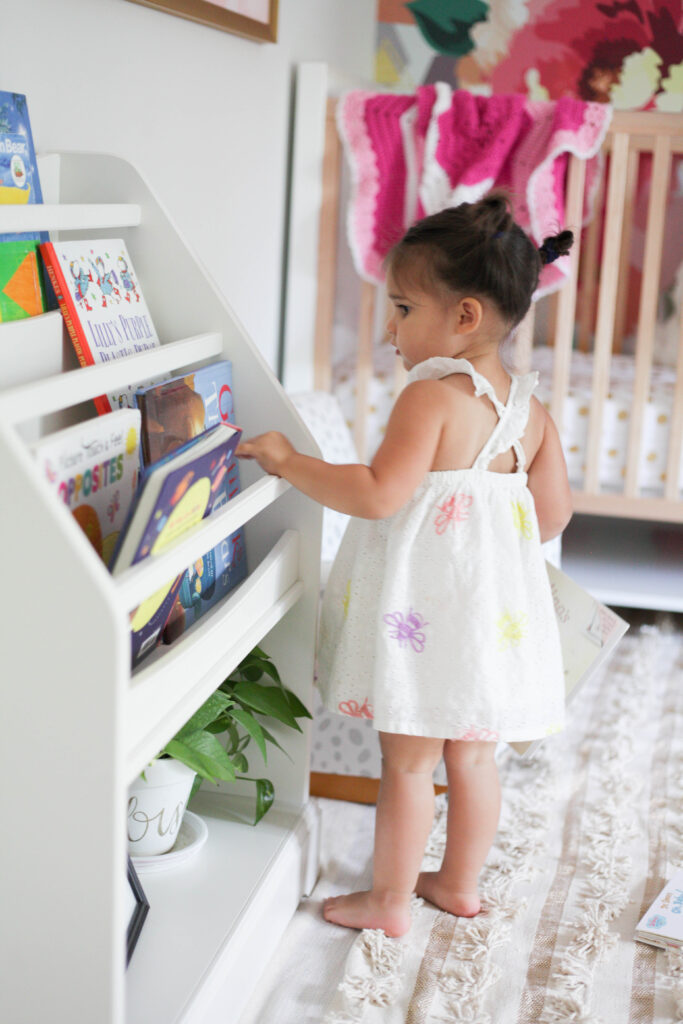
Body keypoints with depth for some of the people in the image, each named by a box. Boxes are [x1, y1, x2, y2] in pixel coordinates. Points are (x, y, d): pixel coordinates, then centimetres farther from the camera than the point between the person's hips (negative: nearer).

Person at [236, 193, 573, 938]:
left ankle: (388, 900, 21)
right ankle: (459, 882, 35)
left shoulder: (432, 395, -18)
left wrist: (289, 462, -15)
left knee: (407, 761, 7)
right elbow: (552, 517, 7)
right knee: (472, 754, 19)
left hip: (424, 610, -7)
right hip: (493, 606, 7)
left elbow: (379, 494, -26)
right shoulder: (529, 407, 4)